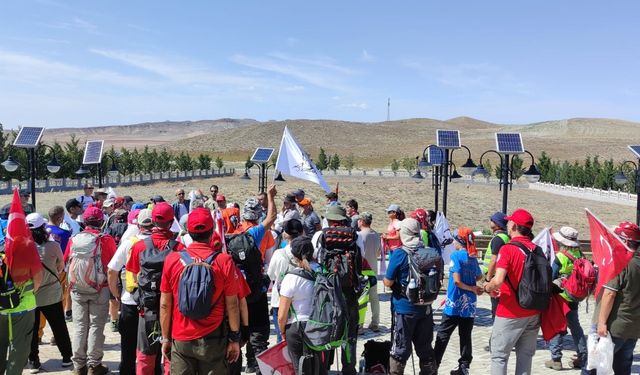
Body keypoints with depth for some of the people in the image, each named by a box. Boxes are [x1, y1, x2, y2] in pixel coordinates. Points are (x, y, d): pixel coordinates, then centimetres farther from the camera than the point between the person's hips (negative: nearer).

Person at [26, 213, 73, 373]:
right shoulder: (53, 246, -17)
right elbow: (61, 266, 0)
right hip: (52, 294, 0)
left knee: (32, 330, 16)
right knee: (59, 327, 15)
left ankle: (34, 361, 23)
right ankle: (66, 357, 26)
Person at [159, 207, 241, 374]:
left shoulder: (172, 259, -6)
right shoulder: (224, 262, -12)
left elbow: (165, 304, 0)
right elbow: (232, 305, -7)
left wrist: (165, 338, 11)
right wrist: (235, 339, 3)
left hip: (180, 340, 2)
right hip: (213, 340, -1)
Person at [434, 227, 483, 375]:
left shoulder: (456, 255, -13)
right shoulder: (473, 258, 5)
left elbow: (457, 281, -19)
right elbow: (479, 277, 17)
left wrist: (472, 289, -7)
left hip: (455, 304, -5)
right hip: (469, 305, 5)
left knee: (443, 335, 4)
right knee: (466, 336, 11)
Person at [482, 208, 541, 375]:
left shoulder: (507, 249, -16)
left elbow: (498, 280, -28)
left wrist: (486, 287, -8)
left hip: (510, 313, -6)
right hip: (533, 312, 6)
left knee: (499, 355, 5)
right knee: (525, 355, 16)